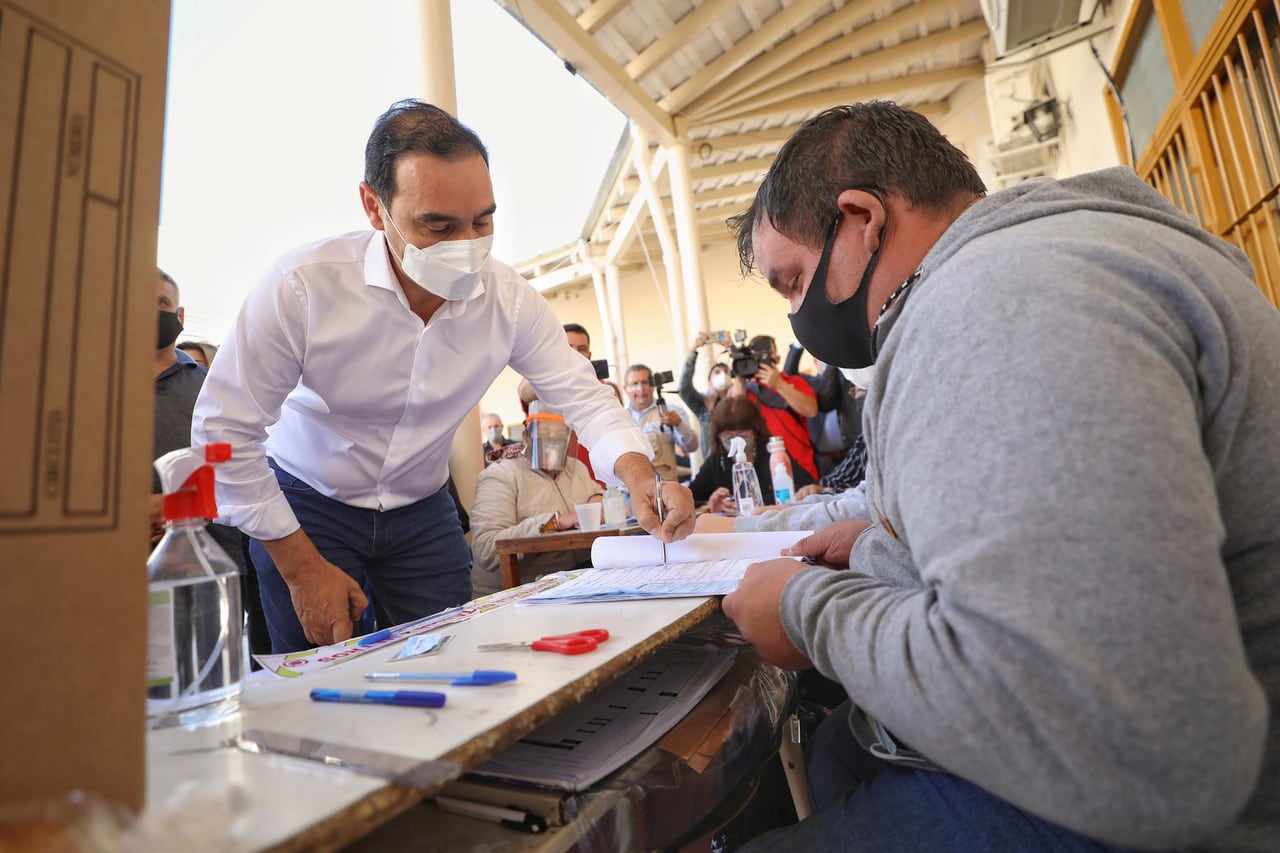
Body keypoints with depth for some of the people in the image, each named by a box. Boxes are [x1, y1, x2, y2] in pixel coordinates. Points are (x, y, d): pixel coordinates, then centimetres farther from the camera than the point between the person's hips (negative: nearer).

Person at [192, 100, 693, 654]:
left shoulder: (510, 299, -18)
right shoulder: (301, 286, -27)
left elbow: (581, 396, -13)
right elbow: (224, 429, -19)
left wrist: (638, 475, -34)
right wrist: (303, 567, -17)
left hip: (422, 512, 3)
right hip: (307, 506, -2)